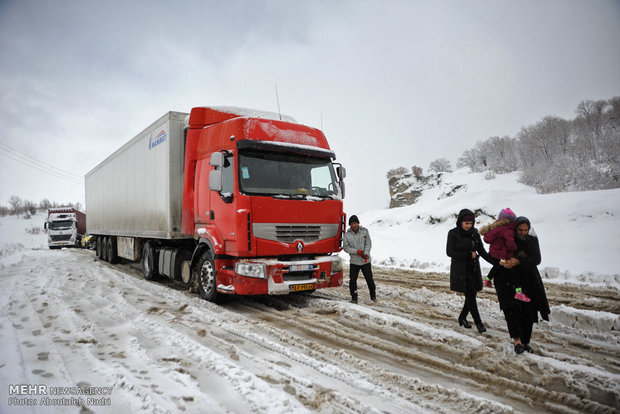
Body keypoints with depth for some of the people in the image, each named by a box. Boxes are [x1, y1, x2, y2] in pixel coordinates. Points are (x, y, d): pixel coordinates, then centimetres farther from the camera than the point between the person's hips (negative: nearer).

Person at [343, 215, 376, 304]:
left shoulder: (365, 231, -3)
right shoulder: (347, 235, -5)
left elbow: (368, 243, -3)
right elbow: (346, 247, -5)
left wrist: (366, 253, -20)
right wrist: (357, 252, -16)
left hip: (366, 261, 0)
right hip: (354, 261, 0)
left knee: (369, 279, 6)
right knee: (352, 280, 1)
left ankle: (373, 296, 25)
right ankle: (354, 297, 16)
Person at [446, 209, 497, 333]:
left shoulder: (474, 233, 5)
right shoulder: (453, 233, -8)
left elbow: (482, 251, 6)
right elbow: (450, 252, -12)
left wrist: (495, 262, -7)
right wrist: (468, 255, -17)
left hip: (473, 268, 5)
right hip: (460, 270, -5)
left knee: (472, 295, 7)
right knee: (470, 296, -6)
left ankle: (462, 318, 26)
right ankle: (478, 322, 5)